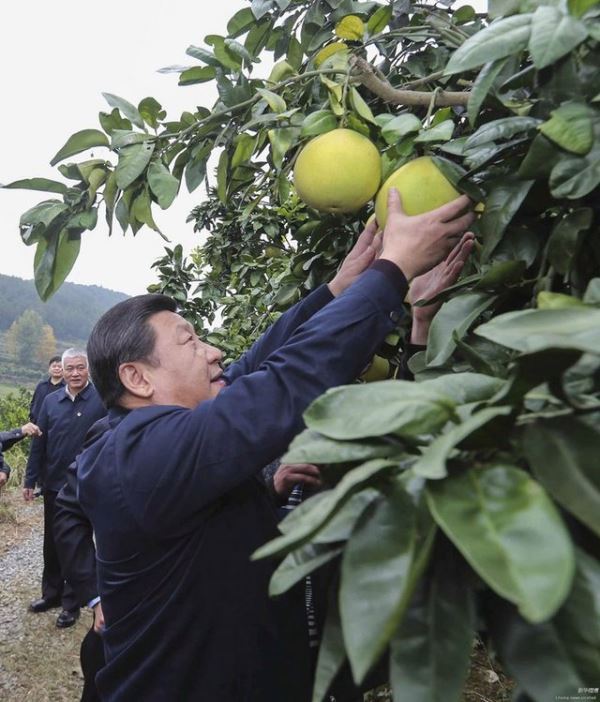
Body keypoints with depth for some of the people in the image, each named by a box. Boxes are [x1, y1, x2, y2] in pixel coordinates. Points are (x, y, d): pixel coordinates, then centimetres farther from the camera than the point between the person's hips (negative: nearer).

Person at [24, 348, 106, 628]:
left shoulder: (102, 400, -13)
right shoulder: (51, 401, 1)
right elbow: (39, 443, 5)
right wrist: (30, 480, 6)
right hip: (54, 485, 4)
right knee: (52, 542, 19)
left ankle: (72, 602, 25)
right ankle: (51, 592, 38)